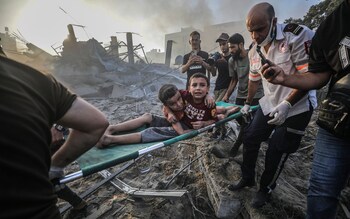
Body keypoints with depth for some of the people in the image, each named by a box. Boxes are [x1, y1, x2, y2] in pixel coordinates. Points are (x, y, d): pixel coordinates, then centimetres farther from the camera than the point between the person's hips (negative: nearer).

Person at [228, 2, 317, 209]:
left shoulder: (298, 35, -20)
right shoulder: (254, 51, 0)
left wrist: (287, 104, -31)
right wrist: (248, 103, 23)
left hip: (297, 106, -6)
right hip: (269, 104, 6)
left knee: (277, 152, 0)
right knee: (250, 138, 9)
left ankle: (265, 189, 26)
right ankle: (248, 178, 32)